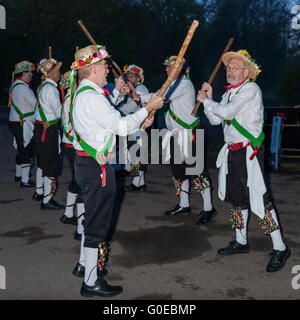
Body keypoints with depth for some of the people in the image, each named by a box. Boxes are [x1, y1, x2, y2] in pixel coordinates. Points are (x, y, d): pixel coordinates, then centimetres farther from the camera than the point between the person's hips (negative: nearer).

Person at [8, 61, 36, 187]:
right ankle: (25, 180, 1)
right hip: (23, 125, -10)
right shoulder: (23, 88, -19)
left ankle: (18, 174, 33)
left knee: (21, 150, 20)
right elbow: (37, 104, -17)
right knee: (26, 152, -3)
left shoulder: (15, 86, 13)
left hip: (15, 123, 10)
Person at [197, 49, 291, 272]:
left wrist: (207, 101, -5)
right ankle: (241, 242, 29)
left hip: (249, 151, -9)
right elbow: (216, 119, 14)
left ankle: (280, 248, -2)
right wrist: (208, 99, 2)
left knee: (258, 198, -11)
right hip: (232, 151, 9)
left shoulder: (250, 89, -11)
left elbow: (226, 112, -21)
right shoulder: (229, 93, 16)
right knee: (238, 197, 15)